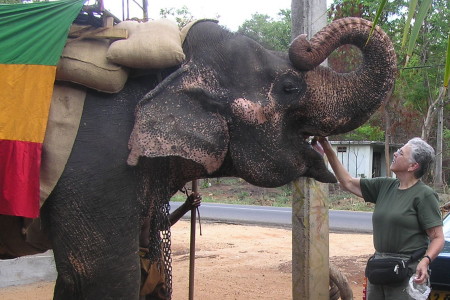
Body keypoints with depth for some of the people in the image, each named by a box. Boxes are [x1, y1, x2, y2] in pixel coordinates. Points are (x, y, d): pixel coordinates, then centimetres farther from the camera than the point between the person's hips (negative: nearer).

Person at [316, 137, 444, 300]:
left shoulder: (424, 195, -8)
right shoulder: (385, 186, 10)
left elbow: (438, 237, -10)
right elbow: (348, 183, 14)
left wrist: (425, 261, -28)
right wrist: (329, 152, 10)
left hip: (408, 271, -6)